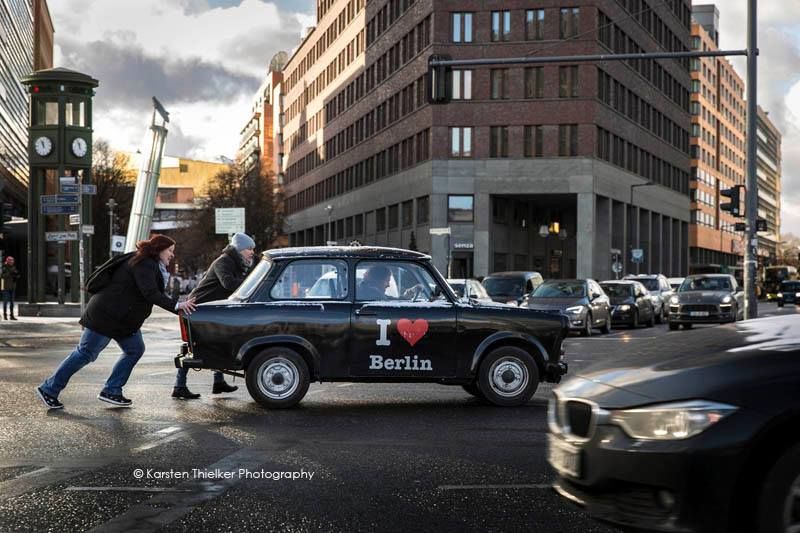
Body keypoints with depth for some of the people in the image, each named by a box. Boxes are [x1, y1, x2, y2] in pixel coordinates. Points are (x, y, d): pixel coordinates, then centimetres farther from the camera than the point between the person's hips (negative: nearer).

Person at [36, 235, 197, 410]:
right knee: (85, 353, -4)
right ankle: (49, 389, 6)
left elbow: (156, 293, 14)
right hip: (106, 315, -11)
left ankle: (111, 391, 11)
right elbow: (150, 294, -31)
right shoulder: (144, 265, -19)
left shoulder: (151, 265, 14)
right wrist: (176, 305, -33)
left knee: (135, 349, 7)